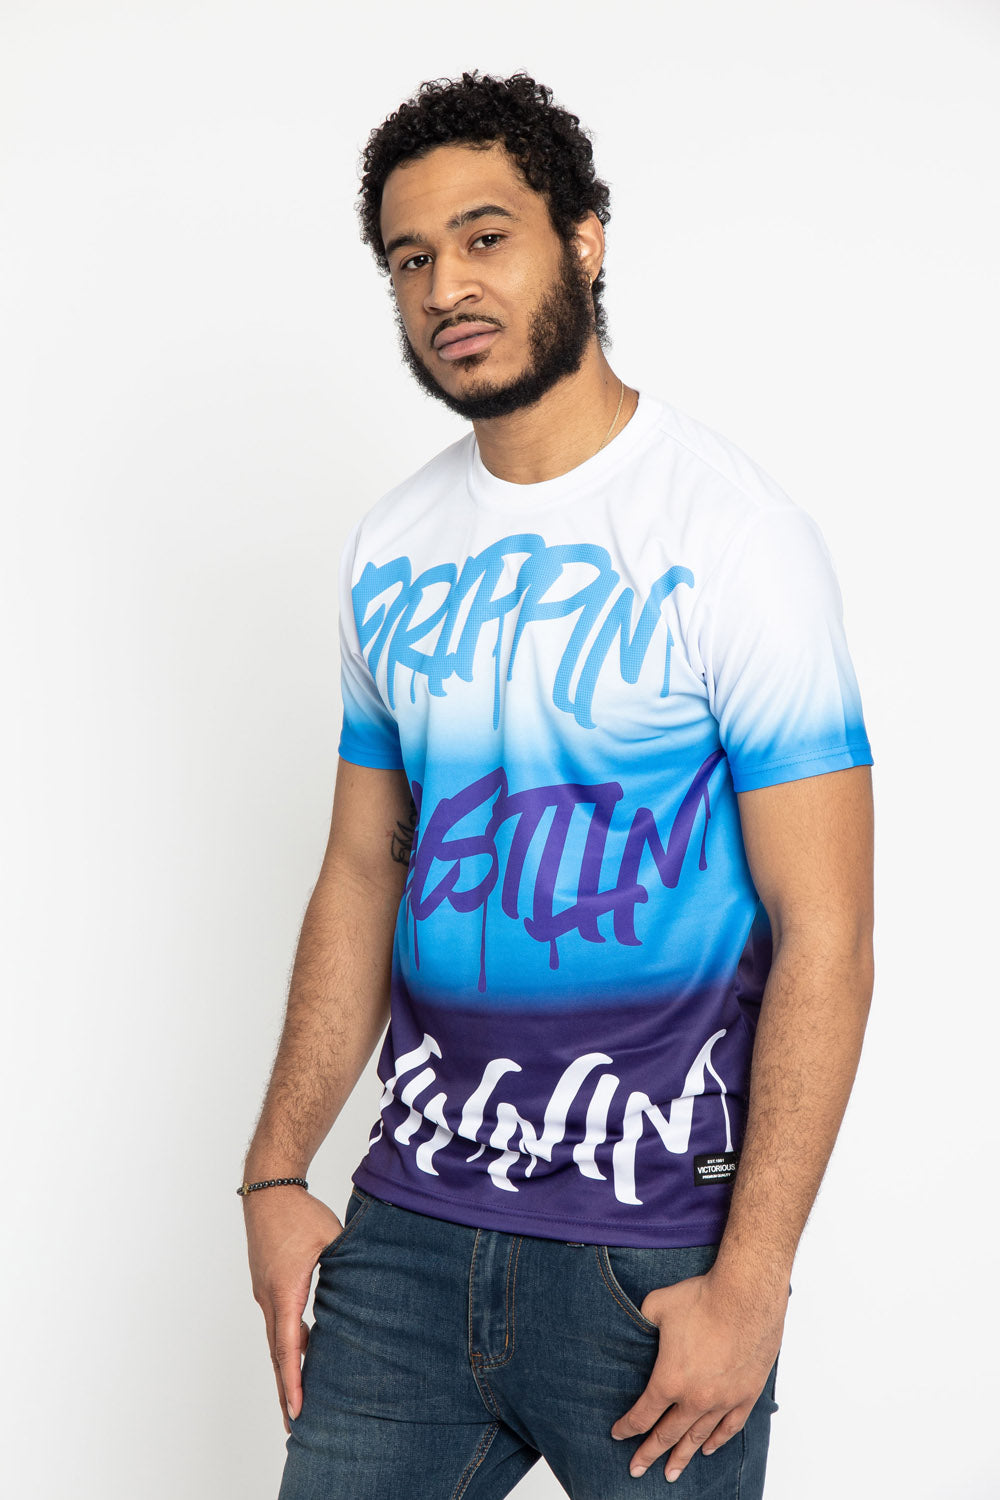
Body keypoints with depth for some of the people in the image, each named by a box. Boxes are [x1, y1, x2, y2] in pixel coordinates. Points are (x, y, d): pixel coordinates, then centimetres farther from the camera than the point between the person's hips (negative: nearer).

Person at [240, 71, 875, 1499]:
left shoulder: (733, 532, -11)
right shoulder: (392, 550, 7)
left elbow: (824, 932, -13)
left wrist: (752, 1280, -16)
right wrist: (278, 1172, 8)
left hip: (656, 1241, -5)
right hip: (411, 1219, 5)